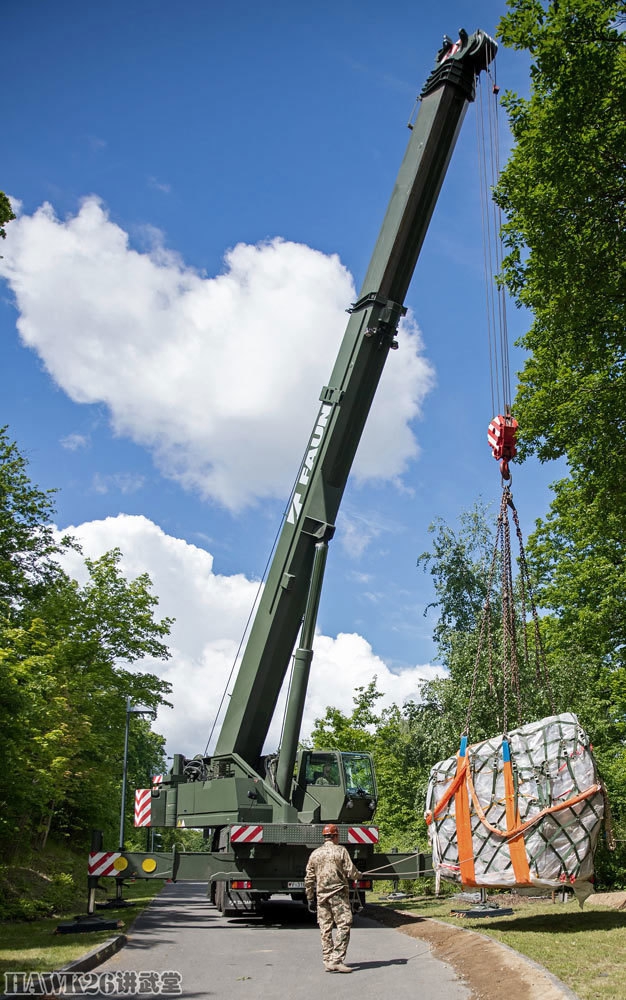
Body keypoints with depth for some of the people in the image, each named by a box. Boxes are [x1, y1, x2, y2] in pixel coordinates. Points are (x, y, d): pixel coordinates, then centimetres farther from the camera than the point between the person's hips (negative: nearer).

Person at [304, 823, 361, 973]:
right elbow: (351, 872, -7)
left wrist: (310, 899, 17)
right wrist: (359, 875, 15)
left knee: (325, 929, 9)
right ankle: (336, 960, -12)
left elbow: (309, 879, 11)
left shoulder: (315, 853, 10)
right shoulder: (340, 850, -4)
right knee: (343, 926, -4)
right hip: (338, 894, -5)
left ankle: (327, 961, 11)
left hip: (321, 895, 5)